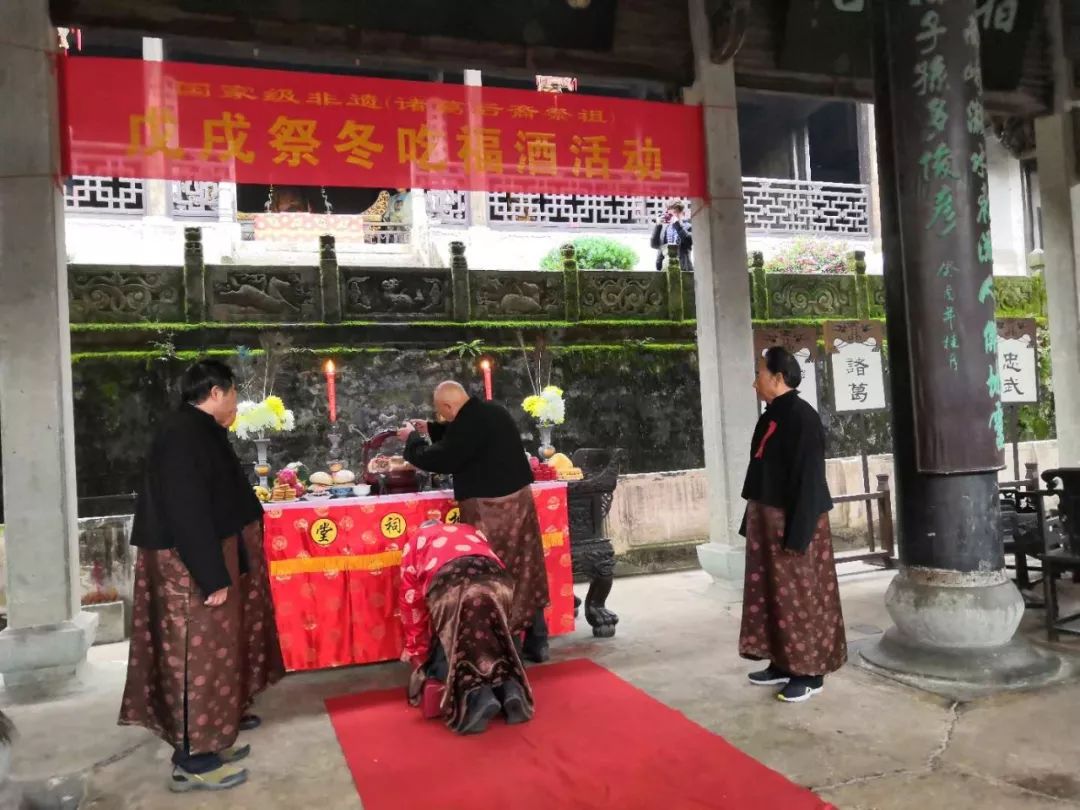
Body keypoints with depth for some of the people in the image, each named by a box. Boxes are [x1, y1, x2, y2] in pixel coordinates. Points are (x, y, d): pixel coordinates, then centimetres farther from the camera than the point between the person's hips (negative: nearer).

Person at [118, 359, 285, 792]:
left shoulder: (199, 431, 11)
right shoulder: (183, 435, -22)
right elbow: (187, 512, -27)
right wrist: (212, 577, -26)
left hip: (210, 558, 11)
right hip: (190, 566, -11)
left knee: (214, 649, 19)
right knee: (197, 653, -3)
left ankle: (213, 728, 33)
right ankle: (192, 758, 7)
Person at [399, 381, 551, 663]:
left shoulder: (468, 423, -20)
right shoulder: (491, 411, 9)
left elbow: (441, 460, -13)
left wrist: (413, 439, 2)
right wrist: (430, 429, 26)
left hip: (489, 508, -9)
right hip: (518, 497, 9)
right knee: (525, 571, 14)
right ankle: (537, 642, 24)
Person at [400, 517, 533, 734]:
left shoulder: (415, 542, 34)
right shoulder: (472, 531, 42)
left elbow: (411, 599, 31)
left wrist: (416, 650, 39)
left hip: (449, 585, -3)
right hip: (496, 580, 3)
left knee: (454, 649, 12)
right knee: (494, 644, 22)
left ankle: (477, 695, -12)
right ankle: (509, 688, -1)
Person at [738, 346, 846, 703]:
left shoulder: (802, 417, -16)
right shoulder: (770, 417, 11)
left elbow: (809, 479, -19)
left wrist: (797, 534, -21)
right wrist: (751, 522, 16)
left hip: (793, 522, -9)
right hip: (767, 521, 9)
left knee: (800, 597, 1)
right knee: (773, 594, 14)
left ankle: (810, 672, 12)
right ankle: (782, 663, 25)